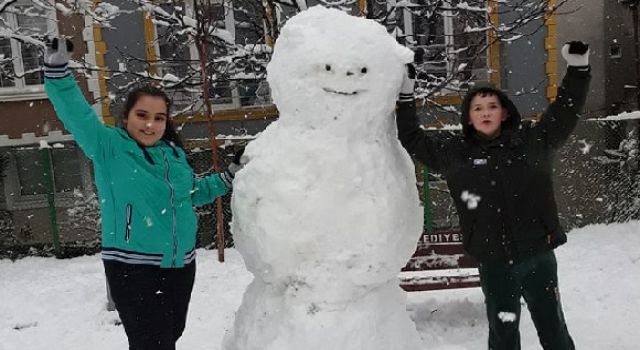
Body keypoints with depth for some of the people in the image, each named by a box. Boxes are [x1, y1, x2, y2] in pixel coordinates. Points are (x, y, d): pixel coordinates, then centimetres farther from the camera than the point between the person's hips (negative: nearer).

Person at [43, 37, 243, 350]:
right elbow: (77, 115, -19)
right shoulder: (109, 147, -6)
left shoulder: (174, 154, 9)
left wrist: (229, 177, 16)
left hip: (181, 264, 6)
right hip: (132, 268, -6)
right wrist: (57, 70, -30)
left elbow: (194, 192, 23)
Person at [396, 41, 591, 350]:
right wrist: (405, 95, 3)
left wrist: (578, 68, 3)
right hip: (494, 263, 0)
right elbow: (411, 139, 7)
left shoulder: (532, 141, 2)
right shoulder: (453, 152, 1)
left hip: (538, 255, 1)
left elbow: (565, 111, 10)